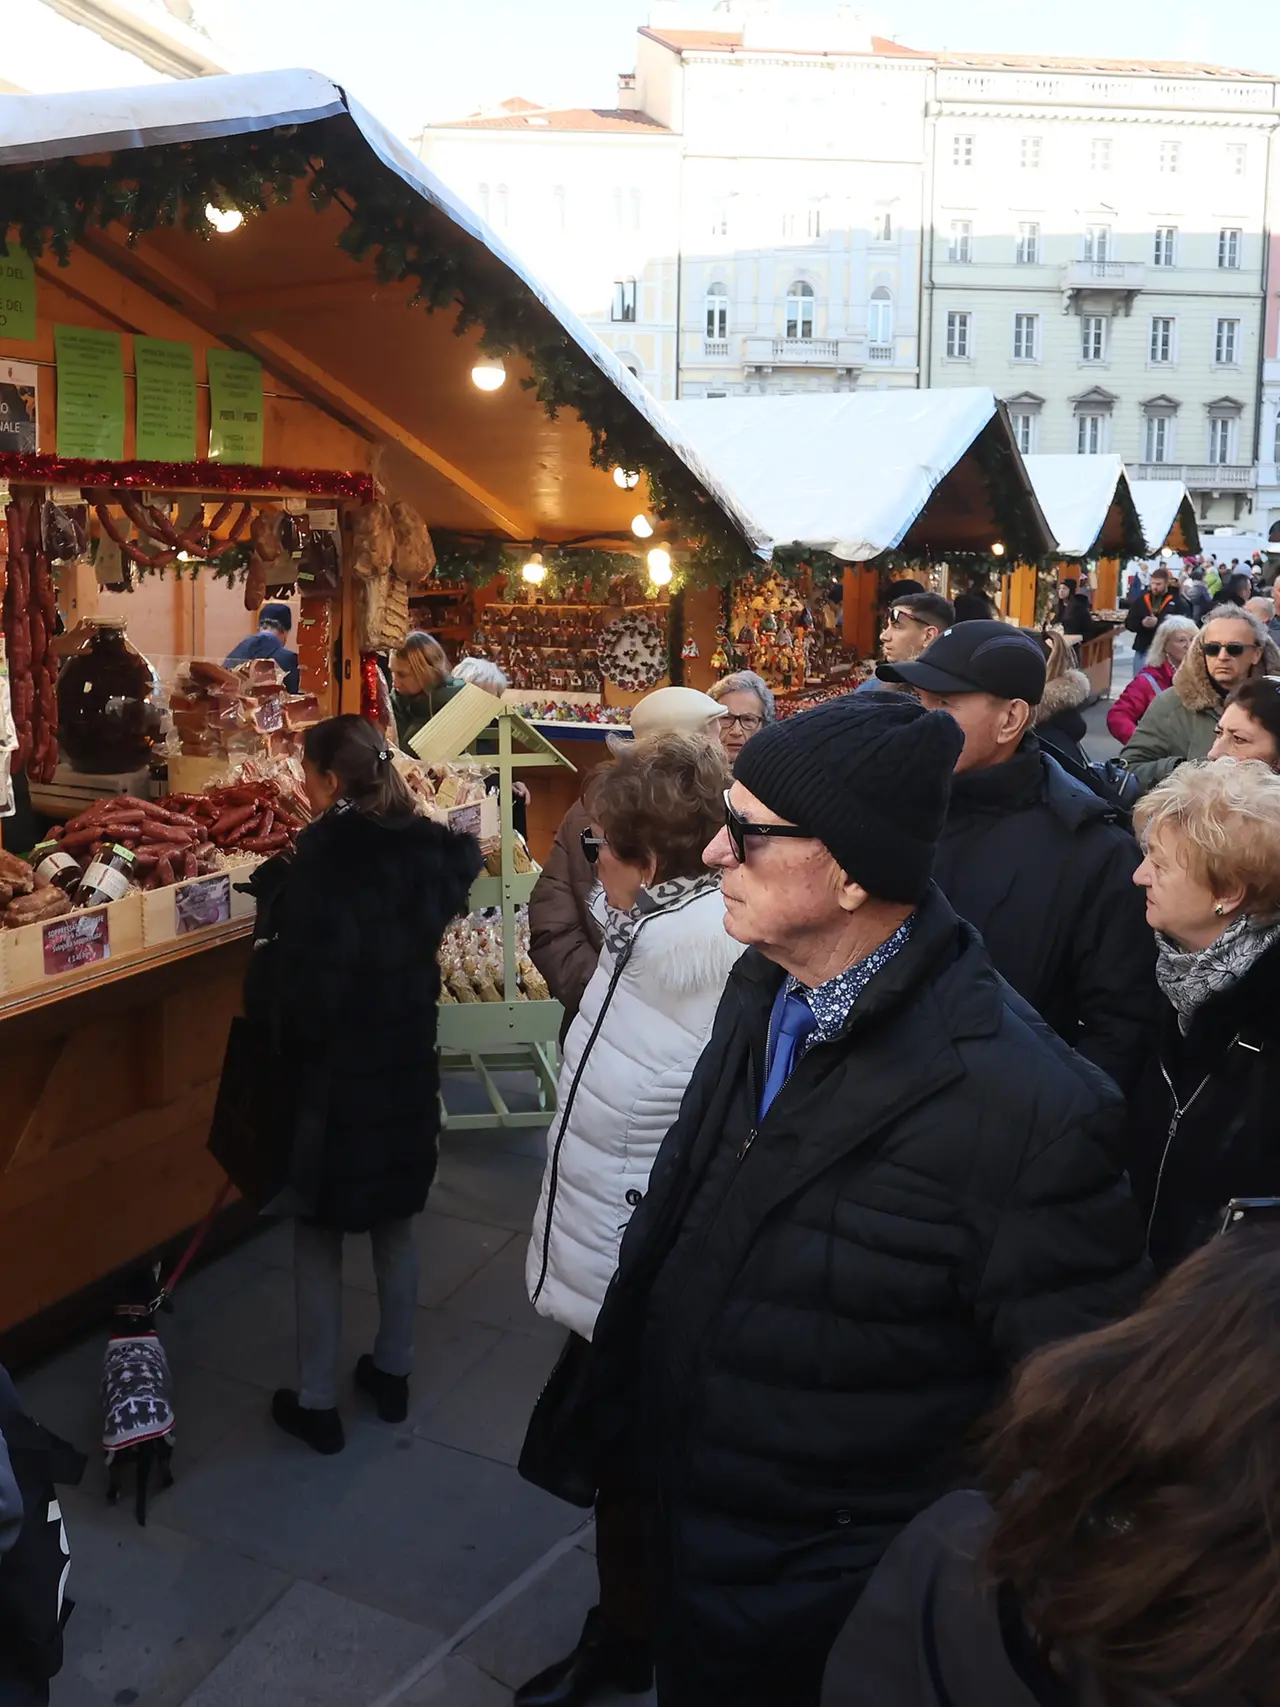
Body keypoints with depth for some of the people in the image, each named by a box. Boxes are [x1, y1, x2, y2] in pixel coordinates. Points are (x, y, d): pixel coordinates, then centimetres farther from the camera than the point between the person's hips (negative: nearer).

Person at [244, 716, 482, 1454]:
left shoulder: (322, 860, -22)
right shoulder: (428, 849, -4)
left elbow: (300, 984, -23)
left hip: (331, 1073, -5)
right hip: (407, 1065, 6)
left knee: (320, 1237, 10)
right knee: (396, 1226, 20)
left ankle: (317, 1402, 23)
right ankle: (393, 1372, 35)